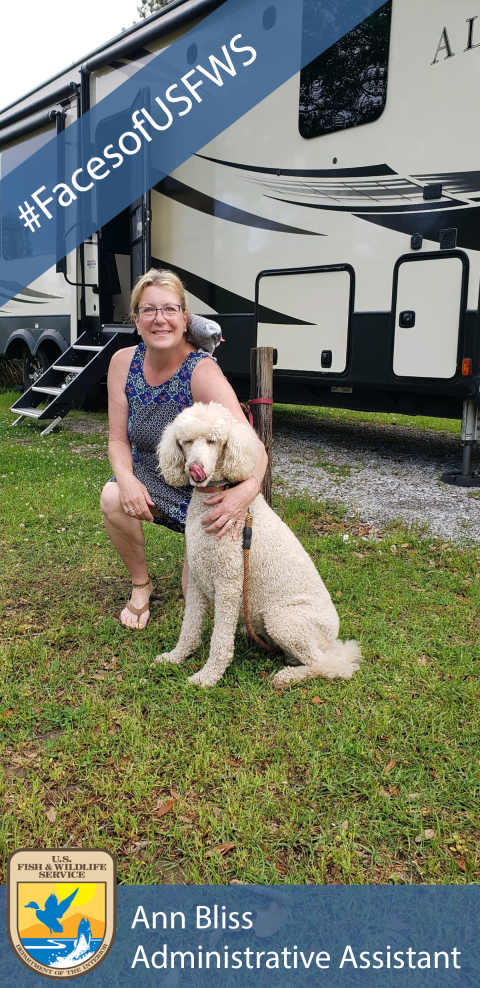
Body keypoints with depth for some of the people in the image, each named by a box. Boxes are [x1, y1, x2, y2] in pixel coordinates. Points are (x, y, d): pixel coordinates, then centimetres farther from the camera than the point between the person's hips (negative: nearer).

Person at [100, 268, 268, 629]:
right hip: (149, 480, 4)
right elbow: (118, 439, -5)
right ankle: (141, 584, -2)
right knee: (113, 499, -31)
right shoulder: (124, 362, -12)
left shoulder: (202, 373, -27)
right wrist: (125, 476, -28)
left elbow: (253, 446, -35)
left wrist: (248, 488, -56)